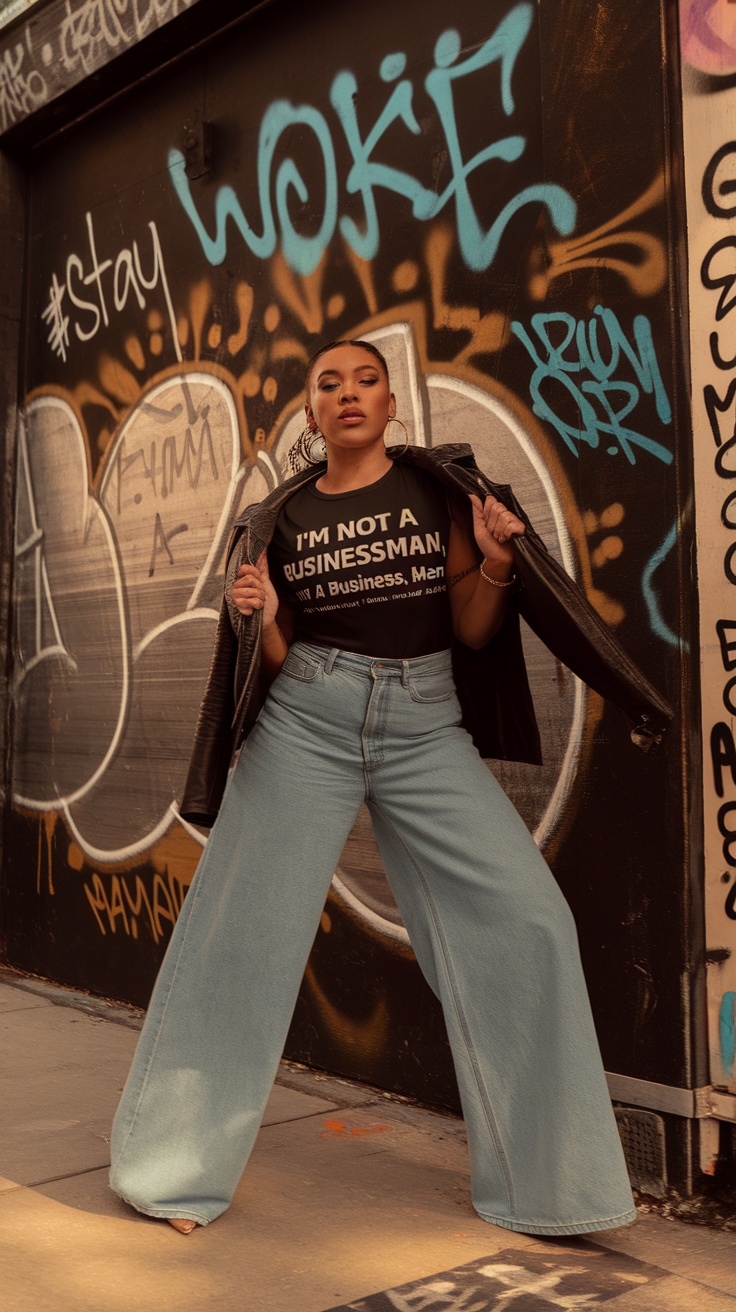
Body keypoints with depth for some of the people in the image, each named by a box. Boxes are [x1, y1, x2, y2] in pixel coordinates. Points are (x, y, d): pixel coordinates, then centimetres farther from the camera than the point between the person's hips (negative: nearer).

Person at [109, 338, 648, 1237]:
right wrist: (257, 619, -12)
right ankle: (177, 1170, 19)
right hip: (306, 723, 1)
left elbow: (472, 632, 5)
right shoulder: (281, 517, 9)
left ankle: (542, 1180, 5)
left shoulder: (439, 487, 7)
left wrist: (496, 563, -13)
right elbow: (275, 659, 9)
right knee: (239, 930, -2)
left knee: (525, 918, -12)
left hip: (426, 726, 0)